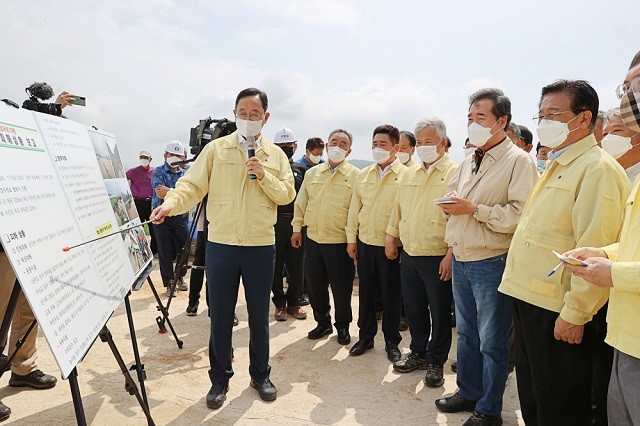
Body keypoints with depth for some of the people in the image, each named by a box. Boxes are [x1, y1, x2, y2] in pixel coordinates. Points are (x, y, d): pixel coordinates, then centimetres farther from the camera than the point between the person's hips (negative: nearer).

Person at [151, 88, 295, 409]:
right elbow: (192, 185, -6)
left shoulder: (275, 154, 7)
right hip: (221, 244, -1)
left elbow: (287, 195, 3)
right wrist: (171, 203, -24)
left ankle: (260, 375, 31)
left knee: (259, 315, 13)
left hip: (261, 246, 1)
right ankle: (220, 379, 27)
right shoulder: (216, 149, 2)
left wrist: (264, 176, -13)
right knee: (220, 316, 9)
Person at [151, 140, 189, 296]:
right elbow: (160, 193, -15)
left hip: (181, 216, 3)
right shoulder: (158, 172, 0)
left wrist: (169, 192, -22)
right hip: (162, 216, -3)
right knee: (165, 252, 1)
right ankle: (169, 284, 13)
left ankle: (179, 277, 31)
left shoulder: (185, 174, 9)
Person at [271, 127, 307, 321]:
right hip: (275, 222, -2)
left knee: (297, 265, 7)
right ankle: (280, 303, 17)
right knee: (276, 265, 4)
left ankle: (293, 302, 22)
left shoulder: (301, 169, 12)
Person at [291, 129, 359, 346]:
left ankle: (343, 326, 26)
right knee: (315, 284, 12)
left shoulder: (355, 175, -3)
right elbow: (301, 203, 15)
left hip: (340, 241, -4)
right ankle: (323, 322, 31)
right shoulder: (312, 173, 10)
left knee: (341, 287, 6)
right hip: (313, 238, 4)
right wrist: (297, 228, 11)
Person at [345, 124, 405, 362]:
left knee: (391, 295, 8)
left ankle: (392, 341, 24)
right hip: (365, 242, 4)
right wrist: (351, 239, 8)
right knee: (366, 291, 13)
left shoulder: (405, 175, -7)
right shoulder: (363, 175, 8)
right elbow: (354, 208, 11)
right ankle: (365, 337, 29)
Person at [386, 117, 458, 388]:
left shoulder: (454, 173, -9)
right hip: (409, 254, 6)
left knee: (439, 312, 8)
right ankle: (418, 353, 35)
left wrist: (451, 254, -19)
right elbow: (398, 209, 19)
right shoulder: (409, 174, 12)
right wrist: (391, 236, 14)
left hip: (438, 257, -6)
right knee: (414, 308, 17)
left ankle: (436, 362, 25)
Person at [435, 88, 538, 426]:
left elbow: (522, 215, -22)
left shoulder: (518, 161, -11)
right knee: (466, 332, 19)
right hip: (461, 260, 8)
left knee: (491, 341, 6)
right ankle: (468, 392, 37)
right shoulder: (467, 163, 14)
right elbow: (453, 202, 22)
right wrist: (449, 205, -1)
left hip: (492, 263, -7)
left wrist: (474, 209, -22)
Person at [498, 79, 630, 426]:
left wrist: (575, 314, -20)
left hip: (557, 313, -9)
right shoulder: (556, 168, 16)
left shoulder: (598, 169, -14)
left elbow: (595, 251, -22)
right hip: (529, 301, 9)